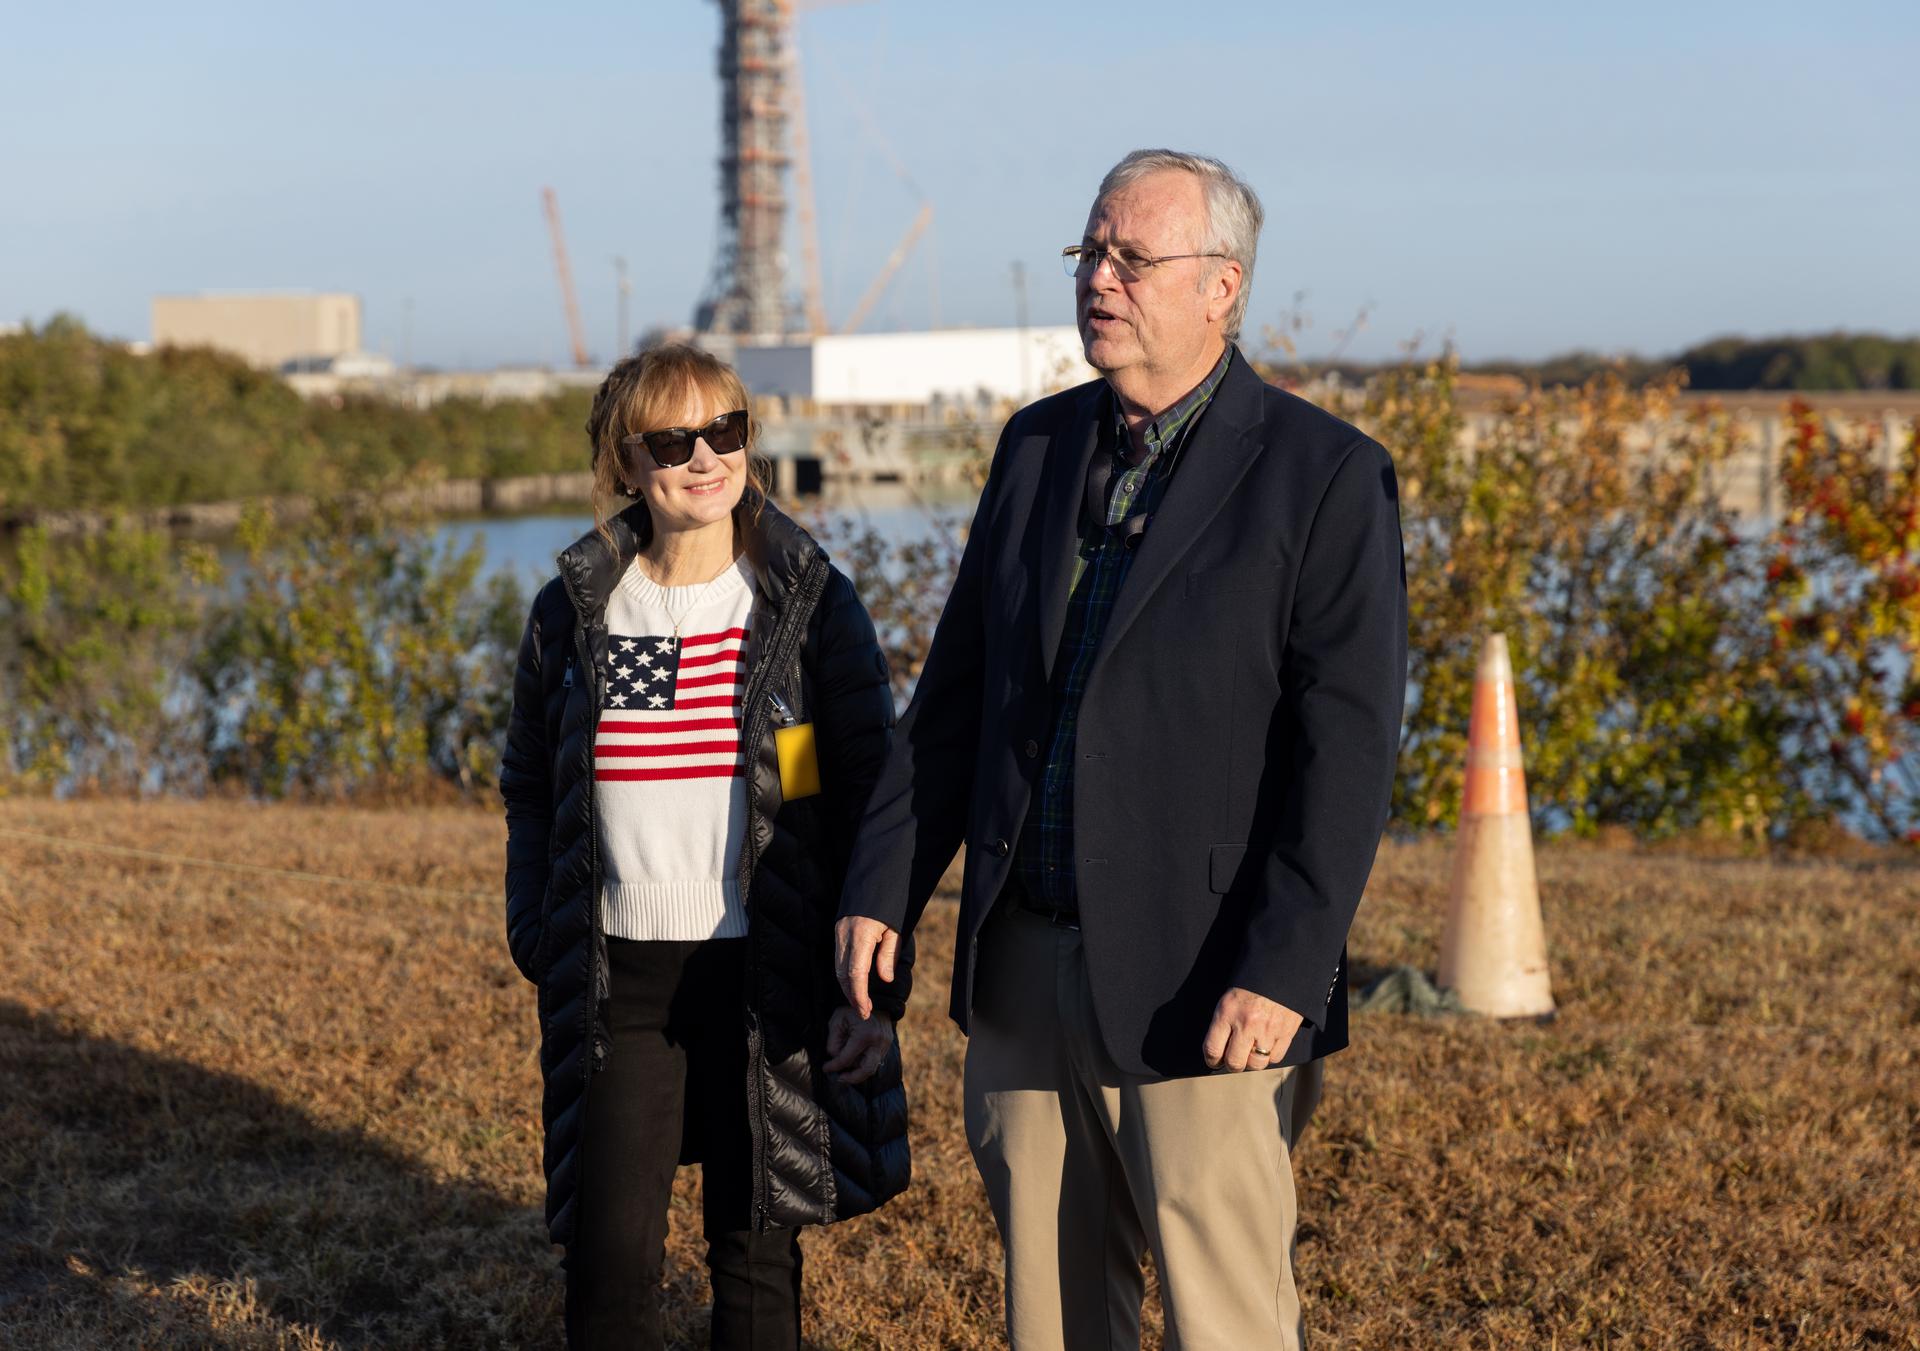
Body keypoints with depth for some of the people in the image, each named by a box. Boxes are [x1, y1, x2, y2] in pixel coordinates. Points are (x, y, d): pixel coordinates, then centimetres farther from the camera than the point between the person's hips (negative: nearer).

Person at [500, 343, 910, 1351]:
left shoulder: (811, 604, -3)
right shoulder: (571, 613, 3)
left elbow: (871, 801, -2)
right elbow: (529, 786, 15)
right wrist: (537, 938, 5)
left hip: (764, 979, -1)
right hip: (619, 982, 1)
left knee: (756, 1250, 8)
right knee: (609, 1254, -2)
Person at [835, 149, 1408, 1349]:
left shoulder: (1326, 476, -7)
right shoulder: (1038, 446, 11)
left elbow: (1346, 747, -13)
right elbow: (957, 690, 15)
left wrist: (1284, 971, -19)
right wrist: (882, 884, 9)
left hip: (1200, 986, -6)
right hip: (1024, 967, 6)